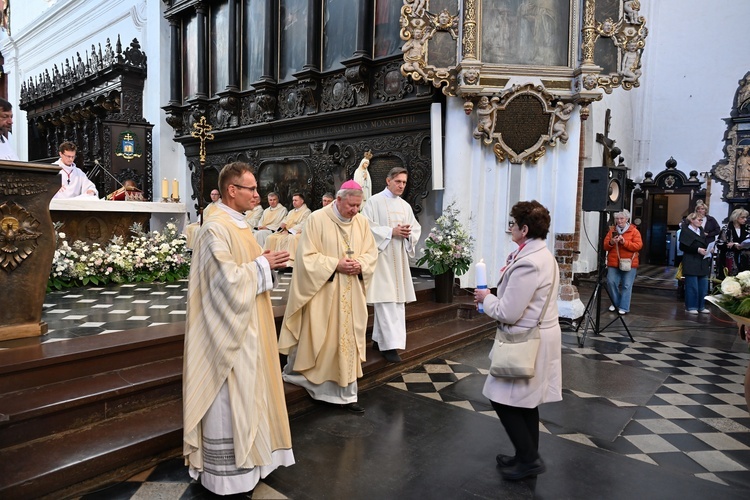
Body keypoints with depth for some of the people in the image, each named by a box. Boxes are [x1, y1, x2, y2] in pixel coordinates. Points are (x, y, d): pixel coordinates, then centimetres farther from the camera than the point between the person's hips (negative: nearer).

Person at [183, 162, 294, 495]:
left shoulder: (239, 224, 11)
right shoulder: (216, 229, -19)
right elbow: (228, 280, -25)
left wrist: (268, 263, 0)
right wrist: (263, 265, -15)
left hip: (248, 325, 10)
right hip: (228, 328, -10)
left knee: (247, 390, 19)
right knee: (228, 396, 2)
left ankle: (245, 453, 35)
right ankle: (226, 471, 19)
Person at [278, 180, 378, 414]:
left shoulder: (362, 222, 4)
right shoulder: (317, 219, -11)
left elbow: (371, 253, 9)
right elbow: (307, 256, -13)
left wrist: (360, 265, -12)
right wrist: (335, 264, -20)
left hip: (351, 295, 5)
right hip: (321, 293, -5)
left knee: (348, 341, 10)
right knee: (316, 339, 6)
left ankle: (346, 394, 24)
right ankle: (295, 372, 35)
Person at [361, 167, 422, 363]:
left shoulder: (406, 206, 15)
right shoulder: (374, 202, -3)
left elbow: (416, 229, 14)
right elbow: (367, 227, -11)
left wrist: (408, 233, -8)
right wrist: (391, 232, -15)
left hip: (399, 258, 7)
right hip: (381, 256, -6)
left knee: (397, 300, 8)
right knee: (385, 300, -10)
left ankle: (379, 338, 20)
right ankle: (389, 344, -7)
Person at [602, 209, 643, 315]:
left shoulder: (634, 231, 2)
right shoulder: (612, 230, 11)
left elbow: (638, 246, -8)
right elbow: (605, 246, 8)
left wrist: (625, 242, -19)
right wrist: (611, 243, -14)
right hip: (613, 263, 3)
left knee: (626, 285, -2)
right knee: (611, 282, -4)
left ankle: (624, 307, 7)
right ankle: (615, 303, 16)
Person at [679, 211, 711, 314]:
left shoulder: (701, 231, 15)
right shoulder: (686, 231, -6)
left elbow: (706, 244, 21)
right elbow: (683, 247, -13)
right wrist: (697, 250, -18)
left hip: (703, 263, 7)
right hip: (691, 263, -7)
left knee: (703, 286, 8)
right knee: (692, 286, -3)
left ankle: (701, 306, 18)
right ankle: (691, 307, 7)